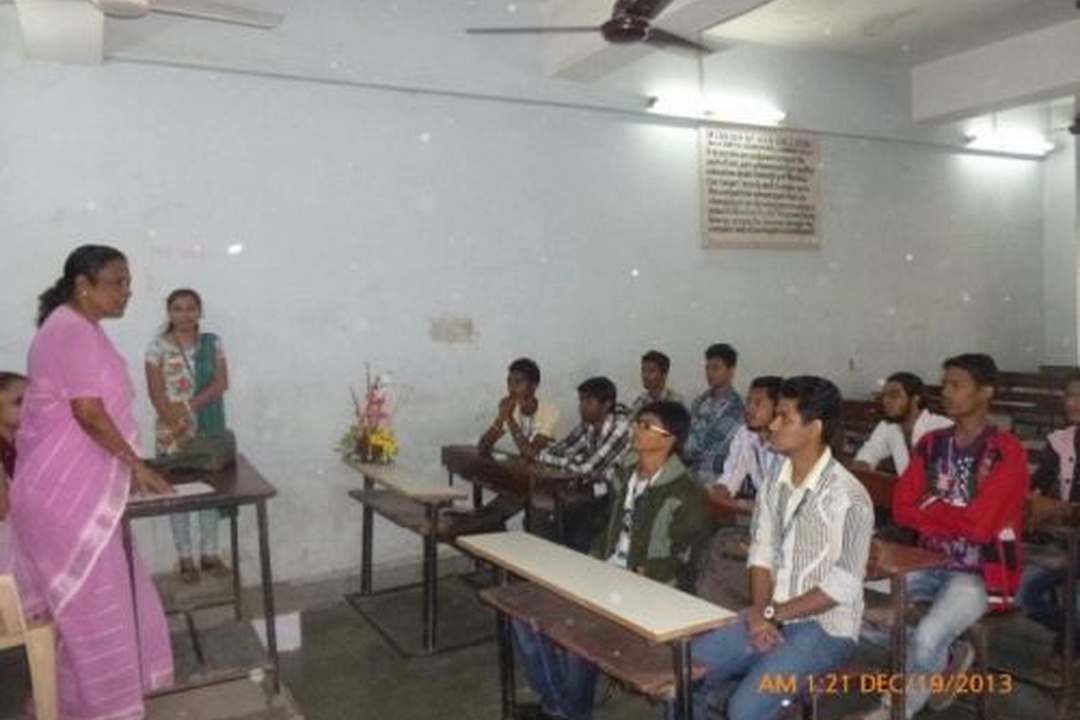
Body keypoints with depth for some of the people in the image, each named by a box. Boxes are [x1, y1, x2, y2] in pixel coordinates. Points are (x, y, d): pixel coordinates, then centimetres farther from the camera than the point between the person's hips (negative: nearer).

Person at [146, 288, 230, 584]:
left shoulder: (212, 342, 3)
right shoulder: (158, 346, -4)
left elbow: (221, 383, -4)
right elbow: (156, 393, -8)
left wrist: (191, 405, -17)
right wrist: (179, 428, -15)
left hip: (208, 427, 2)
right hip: (172, 429, -2)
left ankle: (209, 553, 19)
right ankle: (185, 558, 16)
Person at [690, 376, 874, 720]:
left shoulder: (848, 497, -18)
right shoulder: (775, 484, 5)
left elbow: (844, 586, -20)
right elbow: (761, 554, 6)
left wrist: (773, 613, -15)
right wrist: (760, 612, -11)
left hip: (824, 627, -6)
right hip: (773, 617, 7)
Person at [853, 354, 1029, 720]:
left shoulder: (1007, 452, -12)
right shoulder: (931, 444, 6)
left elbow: (978, 525, -21)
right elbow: (902, 508, -1)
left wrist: (930, 510, -6)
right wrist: (953, 516, -14)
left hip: (979, 574, -6)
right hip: (929, 562, 7)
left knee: (926, 639, -30)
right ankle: (946, 656, 6)